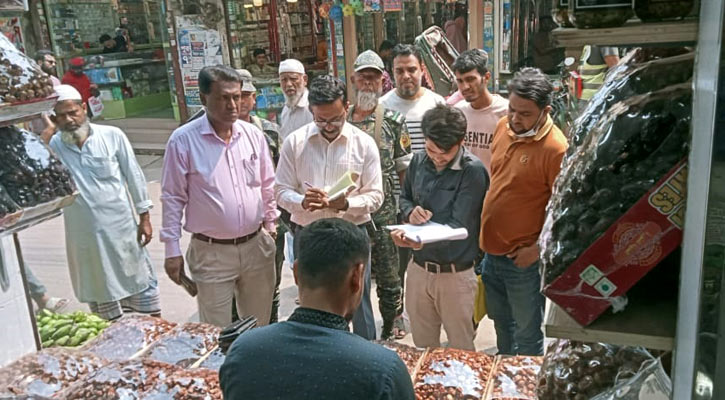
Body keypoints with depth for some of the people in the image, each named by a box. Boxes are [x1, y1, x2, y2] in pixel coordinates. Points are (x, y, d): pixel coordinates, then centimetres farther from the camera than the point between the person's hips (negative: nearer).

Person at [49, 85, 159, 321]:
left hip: (121, 227, -1)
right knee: (101, 292, 15)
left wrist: (144, 217, -1)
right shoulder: (52, 146, -4)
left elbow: (134, 176, -2)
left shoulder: (112, 135, -7)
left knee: (141, 282, 13)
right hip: (84, 237, 1)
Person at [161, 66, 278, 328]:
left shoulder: (254, 135, 2)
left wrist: (270, 222, 13)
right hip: (210, 252, -3)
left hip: (257, 245, 4)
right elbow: (173, 198, -6)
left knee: (260, 324, 19)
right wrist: (172, 250, -6)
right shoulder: (183, 140, -10)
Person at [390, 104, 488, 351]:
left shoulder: (473, 171, -17)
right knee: (422, 344, 21)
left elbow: (459, 226, -22)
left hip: (455, 273, -5)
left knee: (460, 349, 13)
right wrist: (410, 211, -11)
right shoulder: (419, 161, -1)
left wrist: (420, 241, -39)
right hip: (419, 266, 5)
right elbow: (404, 197, 14)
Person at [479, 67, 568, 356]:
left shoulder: (556, 148, -21)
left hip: (523, 259, -7)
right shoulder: (504, 127, 2)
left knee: (526, 335, 12)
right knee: (501, 322, 27)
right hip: (491, 250, 8)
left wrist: (538, 248, -17)